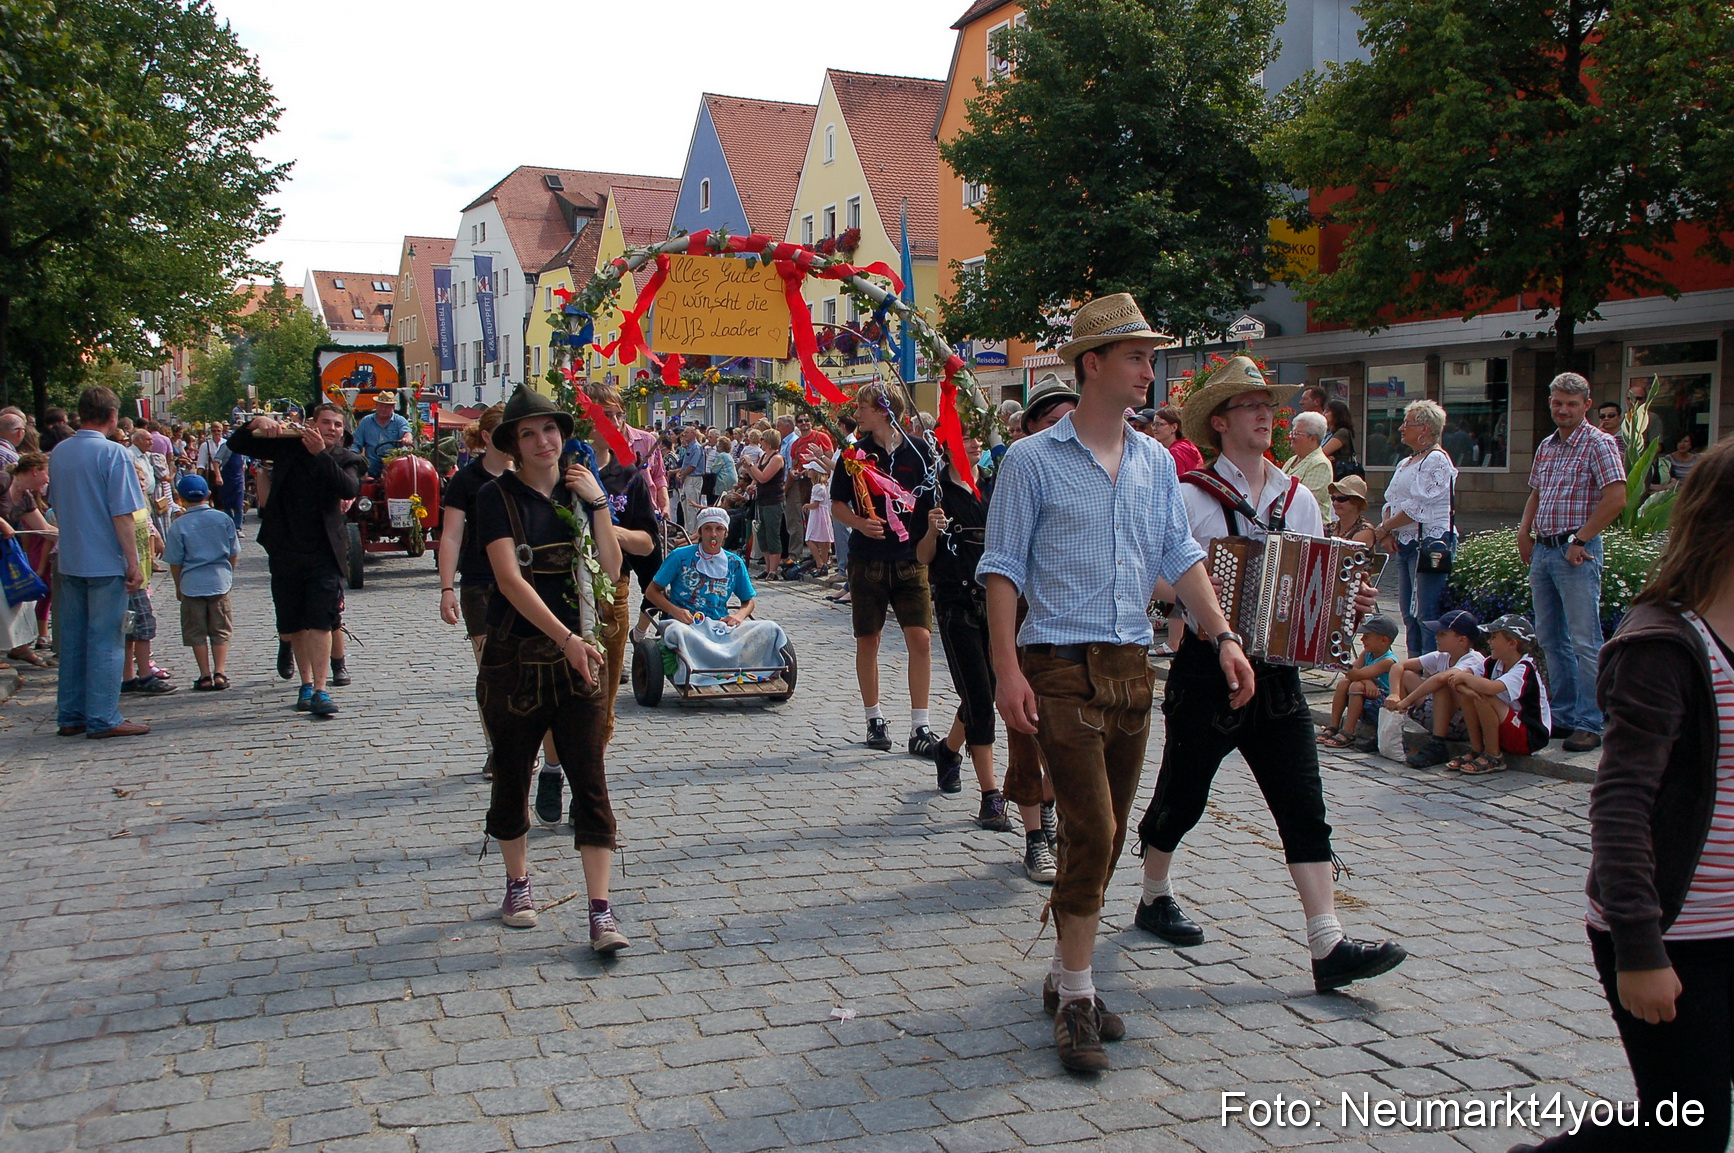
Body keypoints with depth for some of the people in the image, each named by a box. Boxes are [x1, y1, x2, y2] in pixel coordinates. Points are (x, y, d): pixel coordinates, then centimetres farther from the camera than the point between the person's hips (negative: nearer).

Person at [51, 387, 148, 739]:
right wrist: (134, 562, -12)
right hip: (105, 562, -6)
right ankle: (103, 719, 1)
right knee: (105, 640, -2)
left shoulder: (59, 452, 8)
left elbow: (57, 508, 17)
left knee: (72, 639, 12)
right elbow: (122, 514, -16)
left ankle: (70, 715, 17)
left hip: (69, 561, 7)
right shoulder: (113, 453, -13)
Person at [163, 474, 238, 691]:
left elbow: (175, 561, -2)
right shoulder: (223, 519, -1)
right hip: (220, 581, 1)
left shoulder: (179, 525, -6)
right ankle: (219, 673, 4)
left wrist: (178, 586, 12)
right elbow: (234, 553, 5)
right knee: (220, 632, 9)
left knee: (197, 634, 7)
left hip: (192, 584, -1)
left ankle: (205, 676, 7)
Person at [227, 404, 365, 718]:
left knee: (320, 621, -11)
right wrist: (257, 423, -11)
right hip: (286, 551, 3)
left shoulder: (345, 460, 1)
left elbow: (350, 489, -20)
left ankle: (320, 690, -11)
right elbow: (236, 445, 9)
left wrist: (321, 454, -27)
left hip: (324, 553, -3)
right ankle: (306, 683, 25)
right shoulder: (288, 447, 6)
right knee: (293, 626, 10)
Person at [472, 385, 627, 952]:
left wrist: (598, 503, -7)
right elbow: (510, 578, -17)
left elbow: (610, 570, 1)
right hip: (515, 658, -2)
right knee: (512, 776, 11)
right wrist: (566, 637, -24)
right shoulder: (498, 496, -5)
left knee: (591, 782, -3)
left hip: (578, 658, 2)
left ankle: (601, 914, -2)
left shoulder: (578, 492, 7)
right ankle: (518, 886, 33)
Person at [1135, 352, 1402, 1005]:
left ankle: (1328, 946, -3)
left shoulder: (1298, 499, 10)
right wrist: (1191, 599, -22)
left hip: (1277, 674, 4)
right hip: (1207, 669, -4)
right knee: (1182, 796, 11)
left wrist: (1349, 604, -4)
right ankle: (1155, 898, 35)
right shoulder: (1190, 496, -7)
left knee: (1305, 807, -3)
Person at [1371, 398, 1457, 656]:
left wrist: (1384, 528, -9)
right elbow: (1391, 502, 18)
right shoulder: (1405, 463, 19)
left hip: (1428, 544, -9)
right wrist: (1387, 533, -1)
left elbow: (1417, 507, -17)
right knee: (1408, 614, 11)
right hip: (1404, 545, 9)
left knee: (1427, 615, -10)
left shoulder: (1437, 460, -9)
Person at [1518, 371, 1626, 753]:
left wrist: (1579, 540, -15)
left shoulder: (1598, 444, -7)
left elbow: (1616, 499, -16)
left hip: (1576, 552, -8)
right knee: (1551, 639, 12)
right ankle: (1564, 714, 21)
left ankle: (1589, 725, -3)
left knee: (1584, 642, -6)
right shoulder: (1546, 447, 16)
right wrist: (1524, 531, 11)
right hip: (1543, 550, 8)